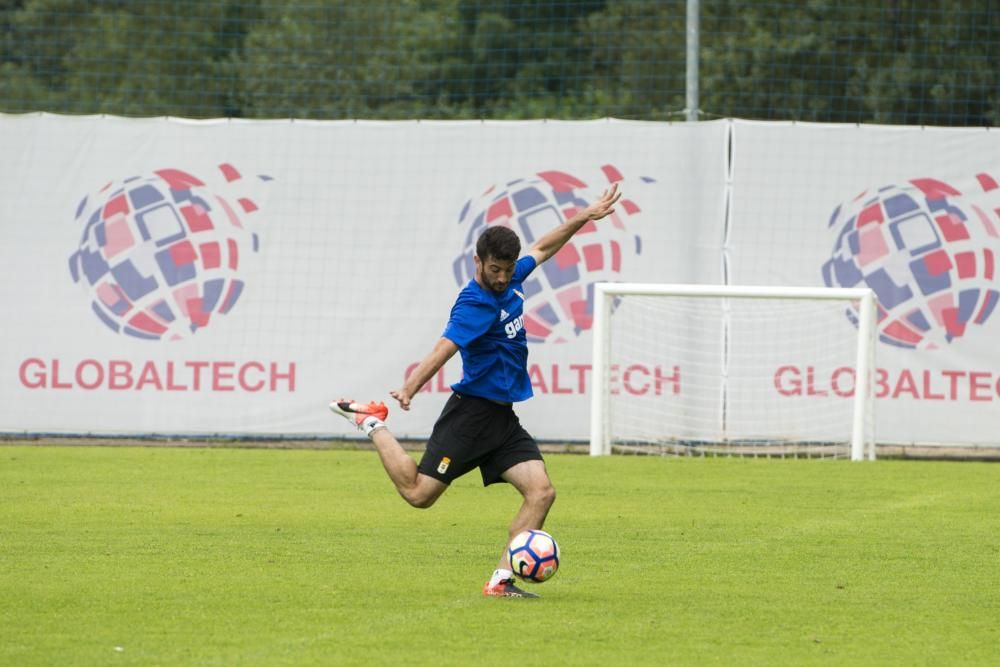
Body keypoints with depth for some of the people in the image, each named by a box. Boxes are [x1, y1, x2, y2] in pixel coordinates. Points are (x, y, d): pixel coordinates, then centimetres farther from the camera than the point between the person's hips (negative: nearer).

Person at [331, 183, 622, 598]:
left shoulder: (510, 281, 6)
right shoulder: (475, 304, -20)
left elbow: (542, 248, 26)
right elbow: (444, 349, -35)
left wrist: (584, 217, 27)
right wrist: (410, 388, -49)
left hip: (503, 421, 8)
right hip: (471, 412, -8)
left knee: (541, 491, -9)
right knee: (418, 493, -6)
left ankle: (501, 580, -8)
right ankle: (373, 423, 17)